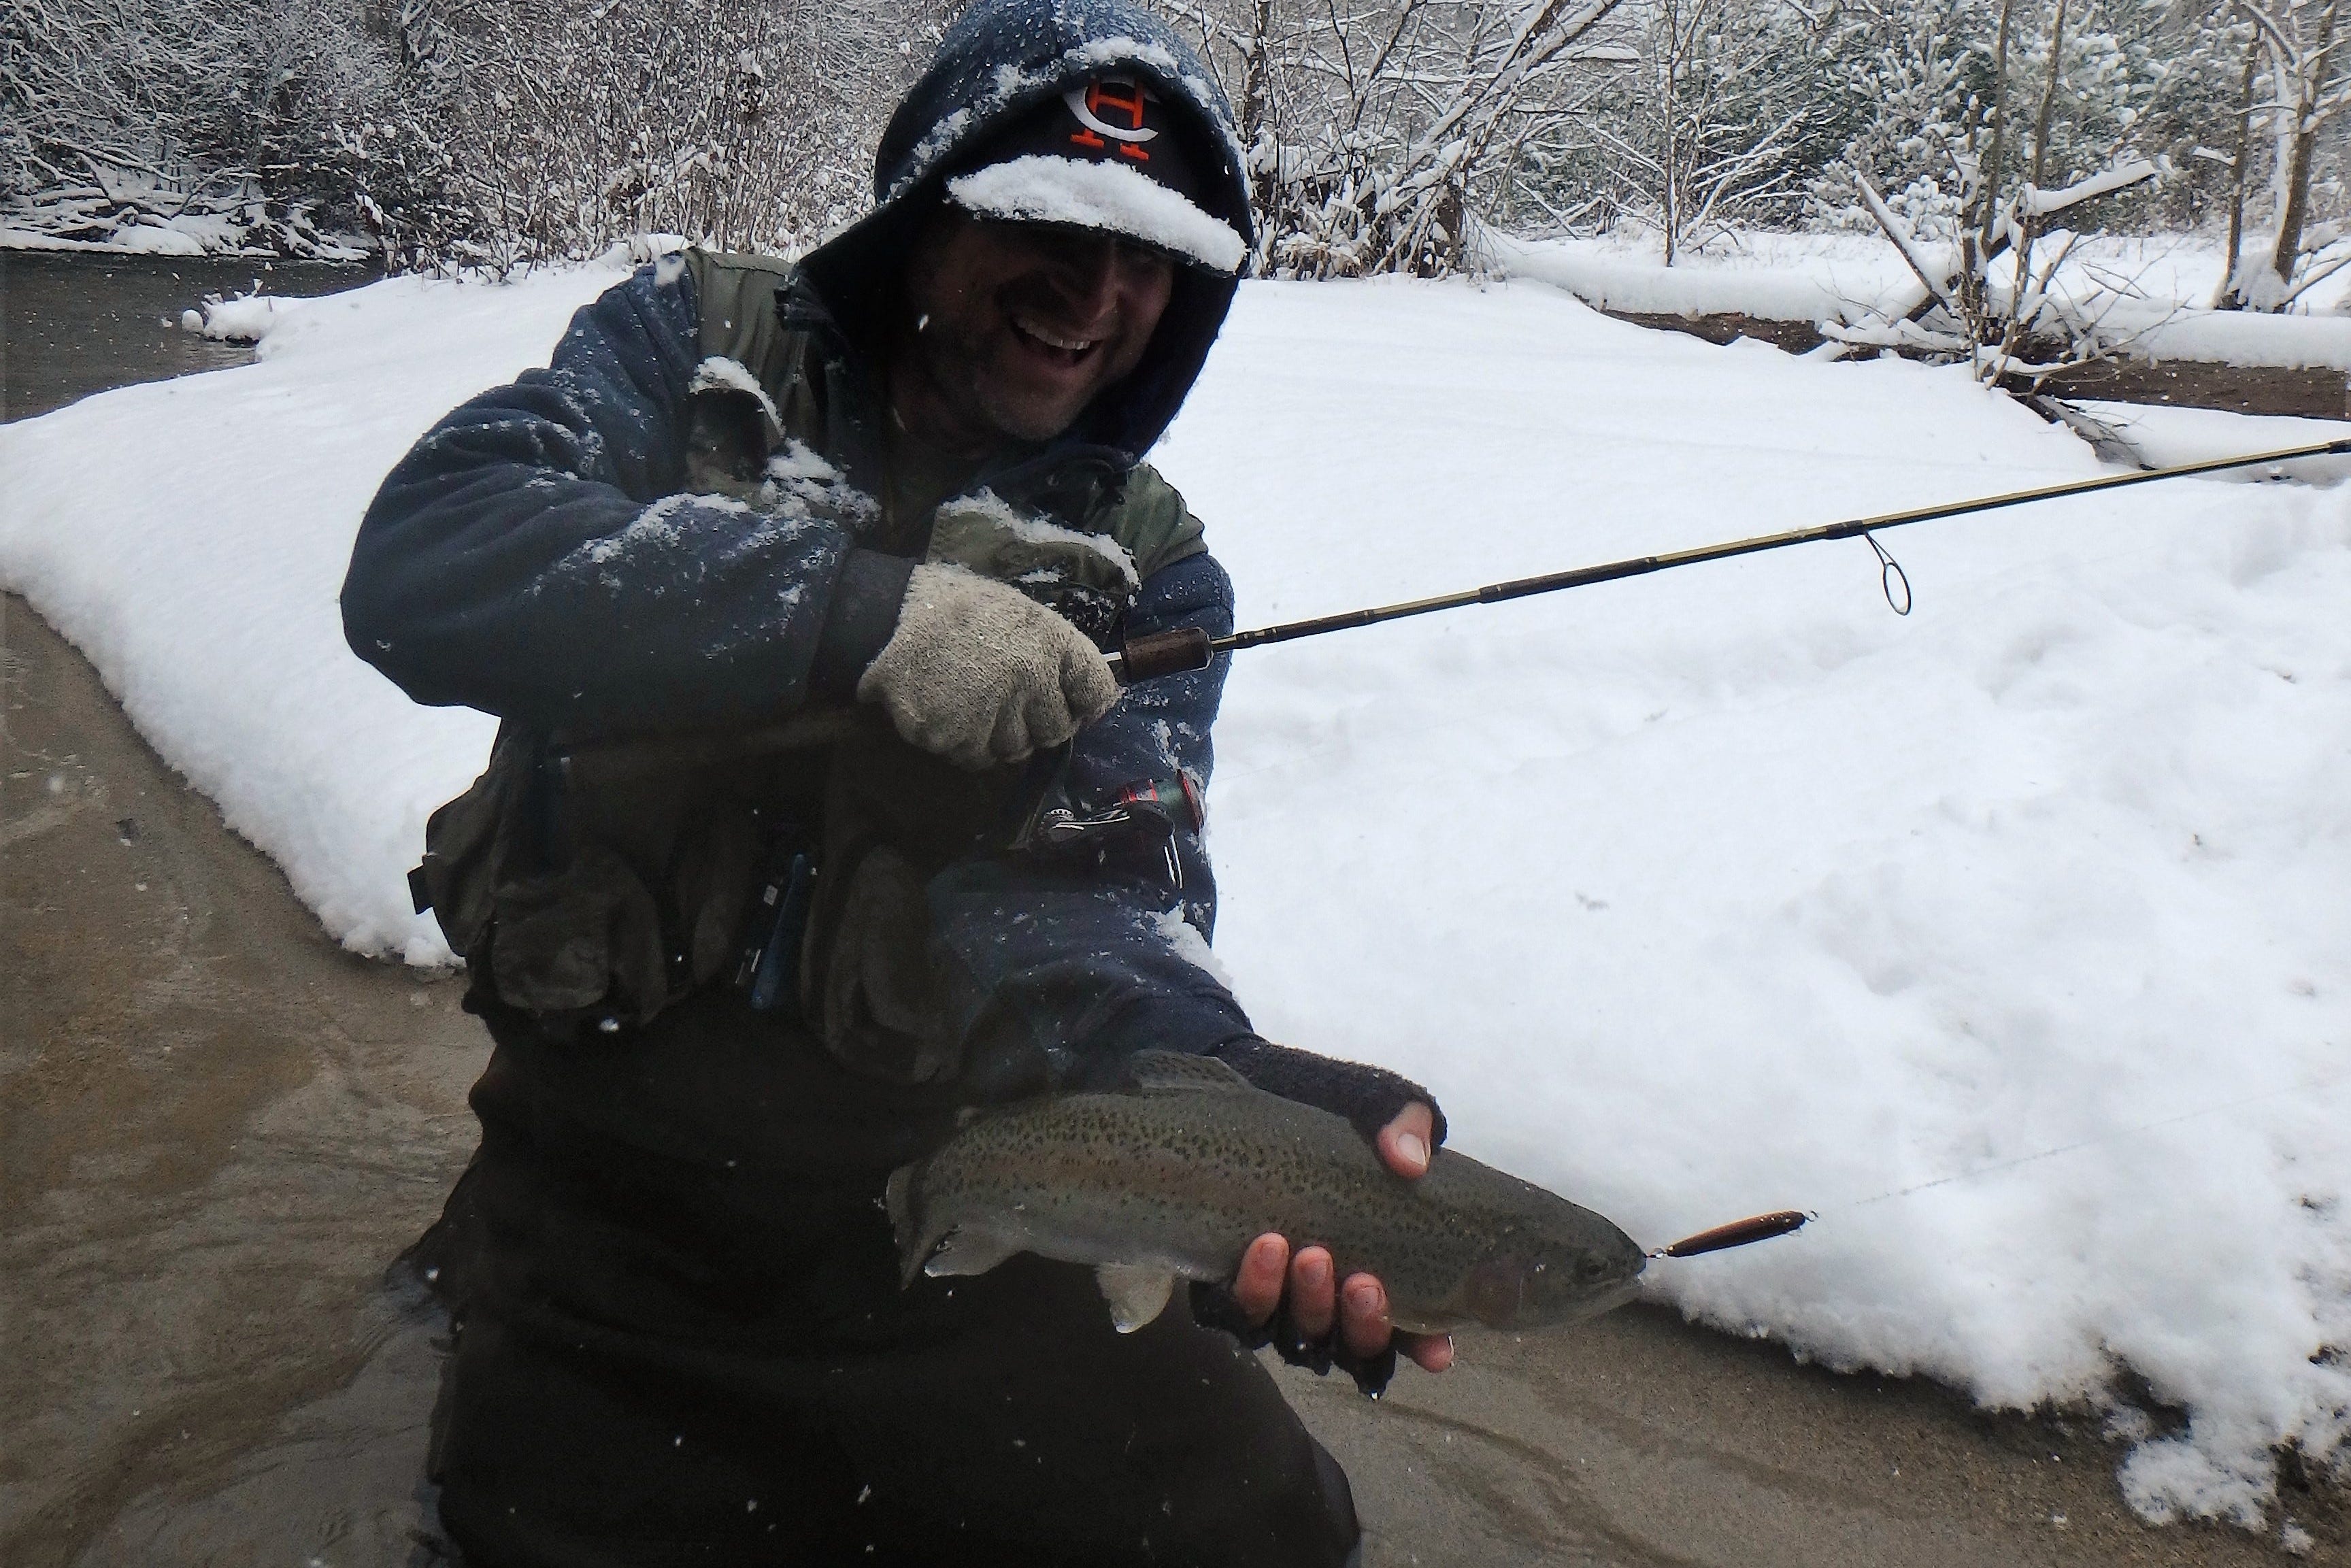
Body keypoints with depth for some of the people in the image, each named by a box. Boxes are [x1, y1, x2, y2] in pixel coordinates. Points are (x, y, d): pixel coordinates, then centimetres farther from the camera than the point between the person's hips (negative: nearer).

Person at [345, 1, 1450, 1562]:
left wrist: (1253, 1099, -36)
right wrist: (855, 609, -30)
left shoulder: (1150, 573, 0)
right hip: (612, 1213, -1)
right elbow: (418, 564, -19)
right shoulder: (695, 347, -2)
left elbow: (1089, 908, -14)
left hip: (936, 1210, 2)